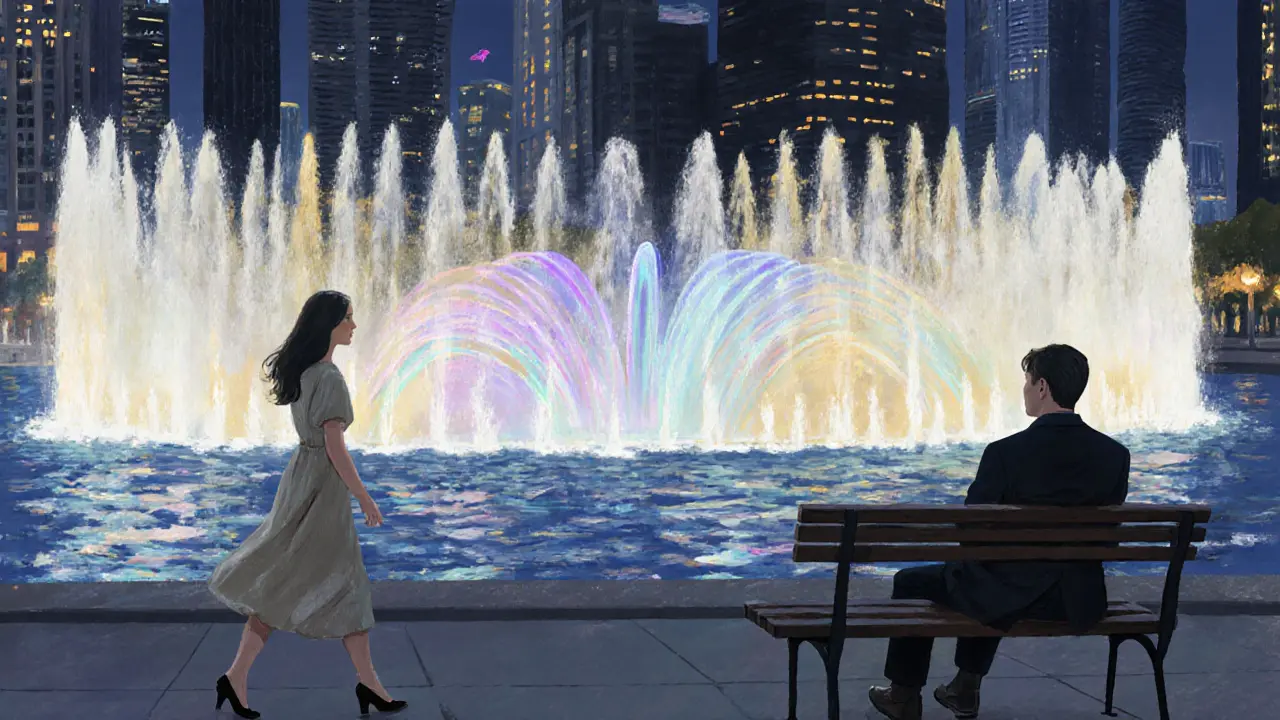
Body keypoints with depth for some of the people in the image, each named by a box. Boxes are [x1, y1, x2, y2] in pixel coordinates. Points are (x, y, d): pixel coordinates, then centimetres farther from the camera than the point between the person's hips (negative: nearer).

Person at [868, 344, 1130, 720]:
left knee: (911, 582, 22)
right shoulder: (1115, 455, -8)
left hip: (1011, 597, -5)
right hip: (1079, 601, 5)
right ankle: (966, 688, 45)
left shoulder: (1006, 453, -21)